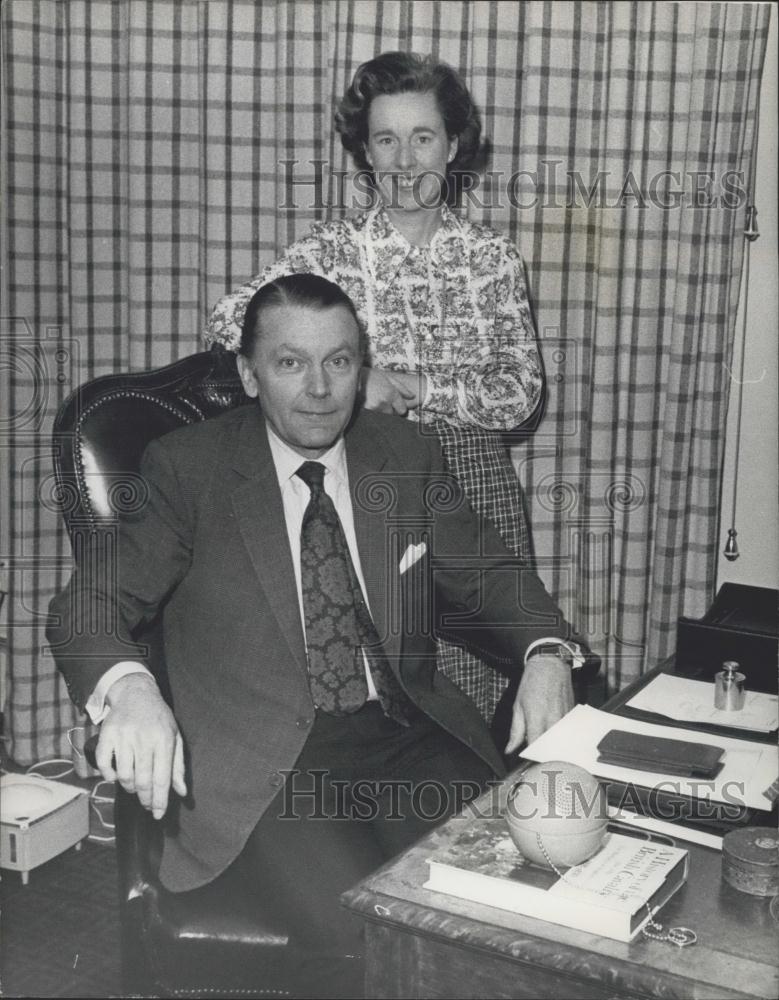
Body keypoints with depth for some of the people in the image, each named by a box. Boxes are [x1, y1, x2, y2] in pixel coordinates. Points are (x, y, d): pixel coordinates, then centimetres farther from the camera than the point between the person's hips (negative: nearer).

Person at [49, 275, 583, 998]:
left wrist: (543, 654, -10)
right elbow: (88, 604, -4)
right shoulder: (188, 469, 0)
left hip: (409, 739, 4)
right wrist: (128, 689, -28)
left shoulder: (408, 458, 10)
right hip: (266, 762, -3)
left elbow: (485, 579, 13)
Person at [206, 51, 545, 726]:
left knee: (474, 693, 4)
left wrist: (403, 385, -11)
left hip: (477, 493, 2)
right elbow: (228, 327, -10)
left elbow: (521, 395, -2)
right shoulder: (330, 250, 0)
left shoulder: (493, 256, 4)